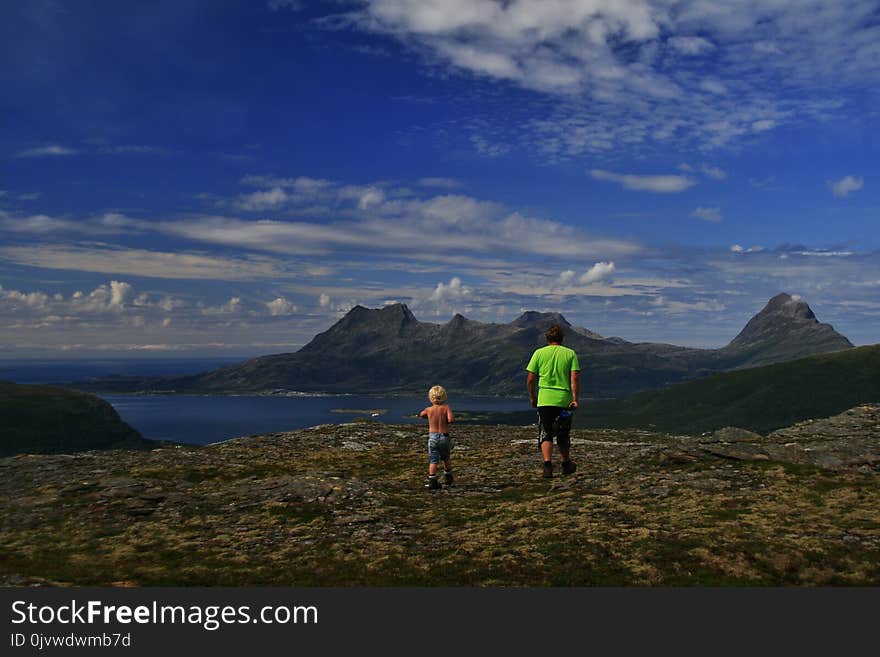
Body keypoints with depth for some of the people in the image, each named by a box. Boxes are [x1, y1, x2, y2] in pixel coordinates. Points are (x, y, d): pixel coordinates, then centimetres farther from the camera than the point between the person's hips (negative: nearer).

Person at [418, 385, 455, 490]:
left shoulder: (429, 409, -4)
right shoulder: (446, 407, -11)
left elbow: (420, 415, 18)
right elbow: (451, 420, -26)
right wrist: (447, 421, -3)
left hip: (432, 437, 0)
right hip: (444, 437, 0)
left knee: (433, 460, 1)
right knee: (446, 458, 22)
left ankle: (432, 482, -10)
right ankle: (448, 478, 35)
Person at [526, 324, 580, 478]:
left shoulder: (539, 353, 3)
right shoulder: (570, 353, 4)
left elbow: (530, 379, 1)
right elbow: (575, 378, -5)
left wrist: (532, 397, 14)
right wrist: (575, 399, -5)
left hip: (545, 399, -1)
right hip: (564, 400, 1)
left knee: (545, 434, 2)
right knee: (563, 435, 16)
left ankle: (548, 465, -15)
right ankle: (566, 465, 31)